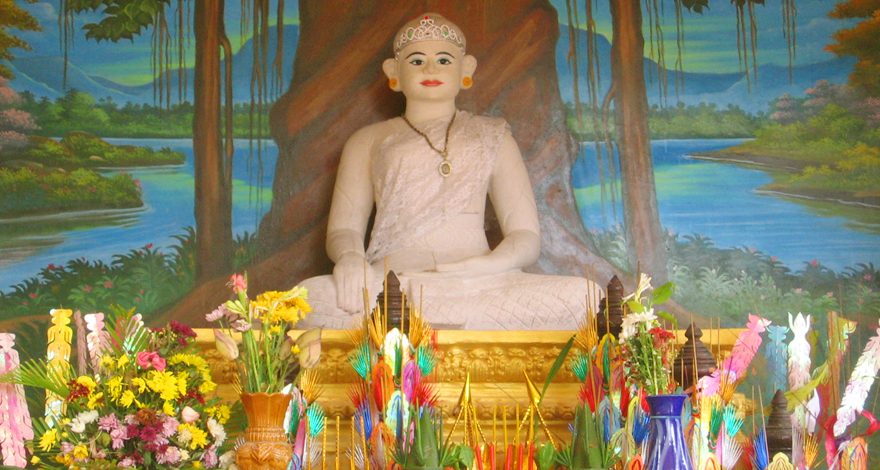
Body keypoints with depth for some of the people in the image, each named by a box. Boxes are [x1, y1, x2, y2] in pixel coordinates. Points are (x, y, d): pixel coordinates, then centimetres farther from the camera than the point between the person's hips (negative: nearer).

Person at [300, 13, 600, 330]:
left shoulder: (492, 138, 26)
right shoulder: (368, 141, 27)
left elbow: (526, 238, 16)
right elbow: (343, 228, 17)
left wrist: (482, 267, -10)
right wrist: (349, 257, -11)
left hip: (477, 285, 2)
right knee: (311, 299, -39)